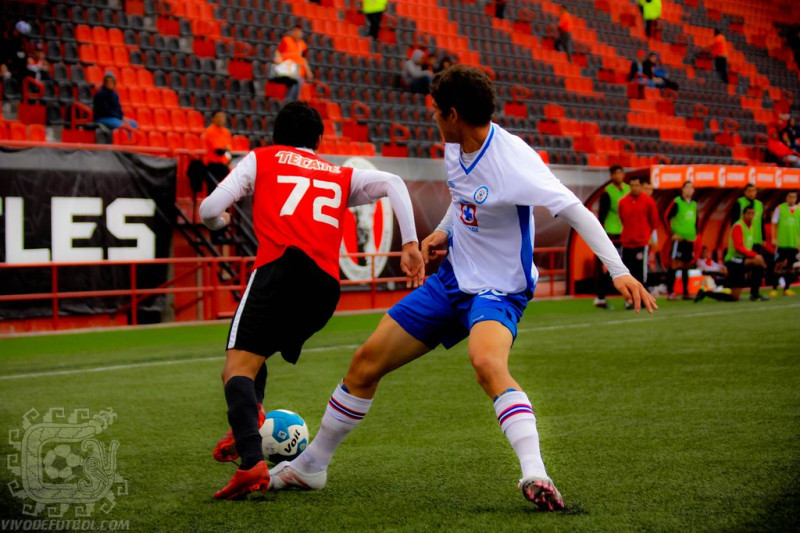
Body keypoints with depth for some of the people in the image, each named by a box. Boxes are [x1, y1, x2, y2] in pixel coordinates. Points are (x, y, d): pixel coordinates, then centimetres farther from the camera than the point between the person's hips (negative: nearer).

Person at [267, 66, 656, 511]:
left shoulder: (513, 160, -25)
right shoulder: (456, 147, 0)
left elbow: (575, 210, -31)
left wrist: (619, 271, -39)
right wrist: (444, 230, 6)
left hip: (498, 291, -8)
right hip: (452, 280, 8)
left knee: (487, 362, -40)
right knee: (366, 363, 7)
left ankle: (535, 475, -46)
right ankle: (311, 466, 25)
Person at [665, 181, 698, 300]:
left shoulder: (694, 204, 14)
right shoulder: (677, 202, -6)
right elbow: (668, 218, -9)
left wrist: (695, 234, 12)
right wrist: (673, 233, -12)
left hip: (690, 240, 6)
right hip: (679, 239, -6)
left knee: (686, 266, 10)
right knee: (675, 264, -8)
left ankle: (685, 292, 14)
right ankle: (671, 292, -6)